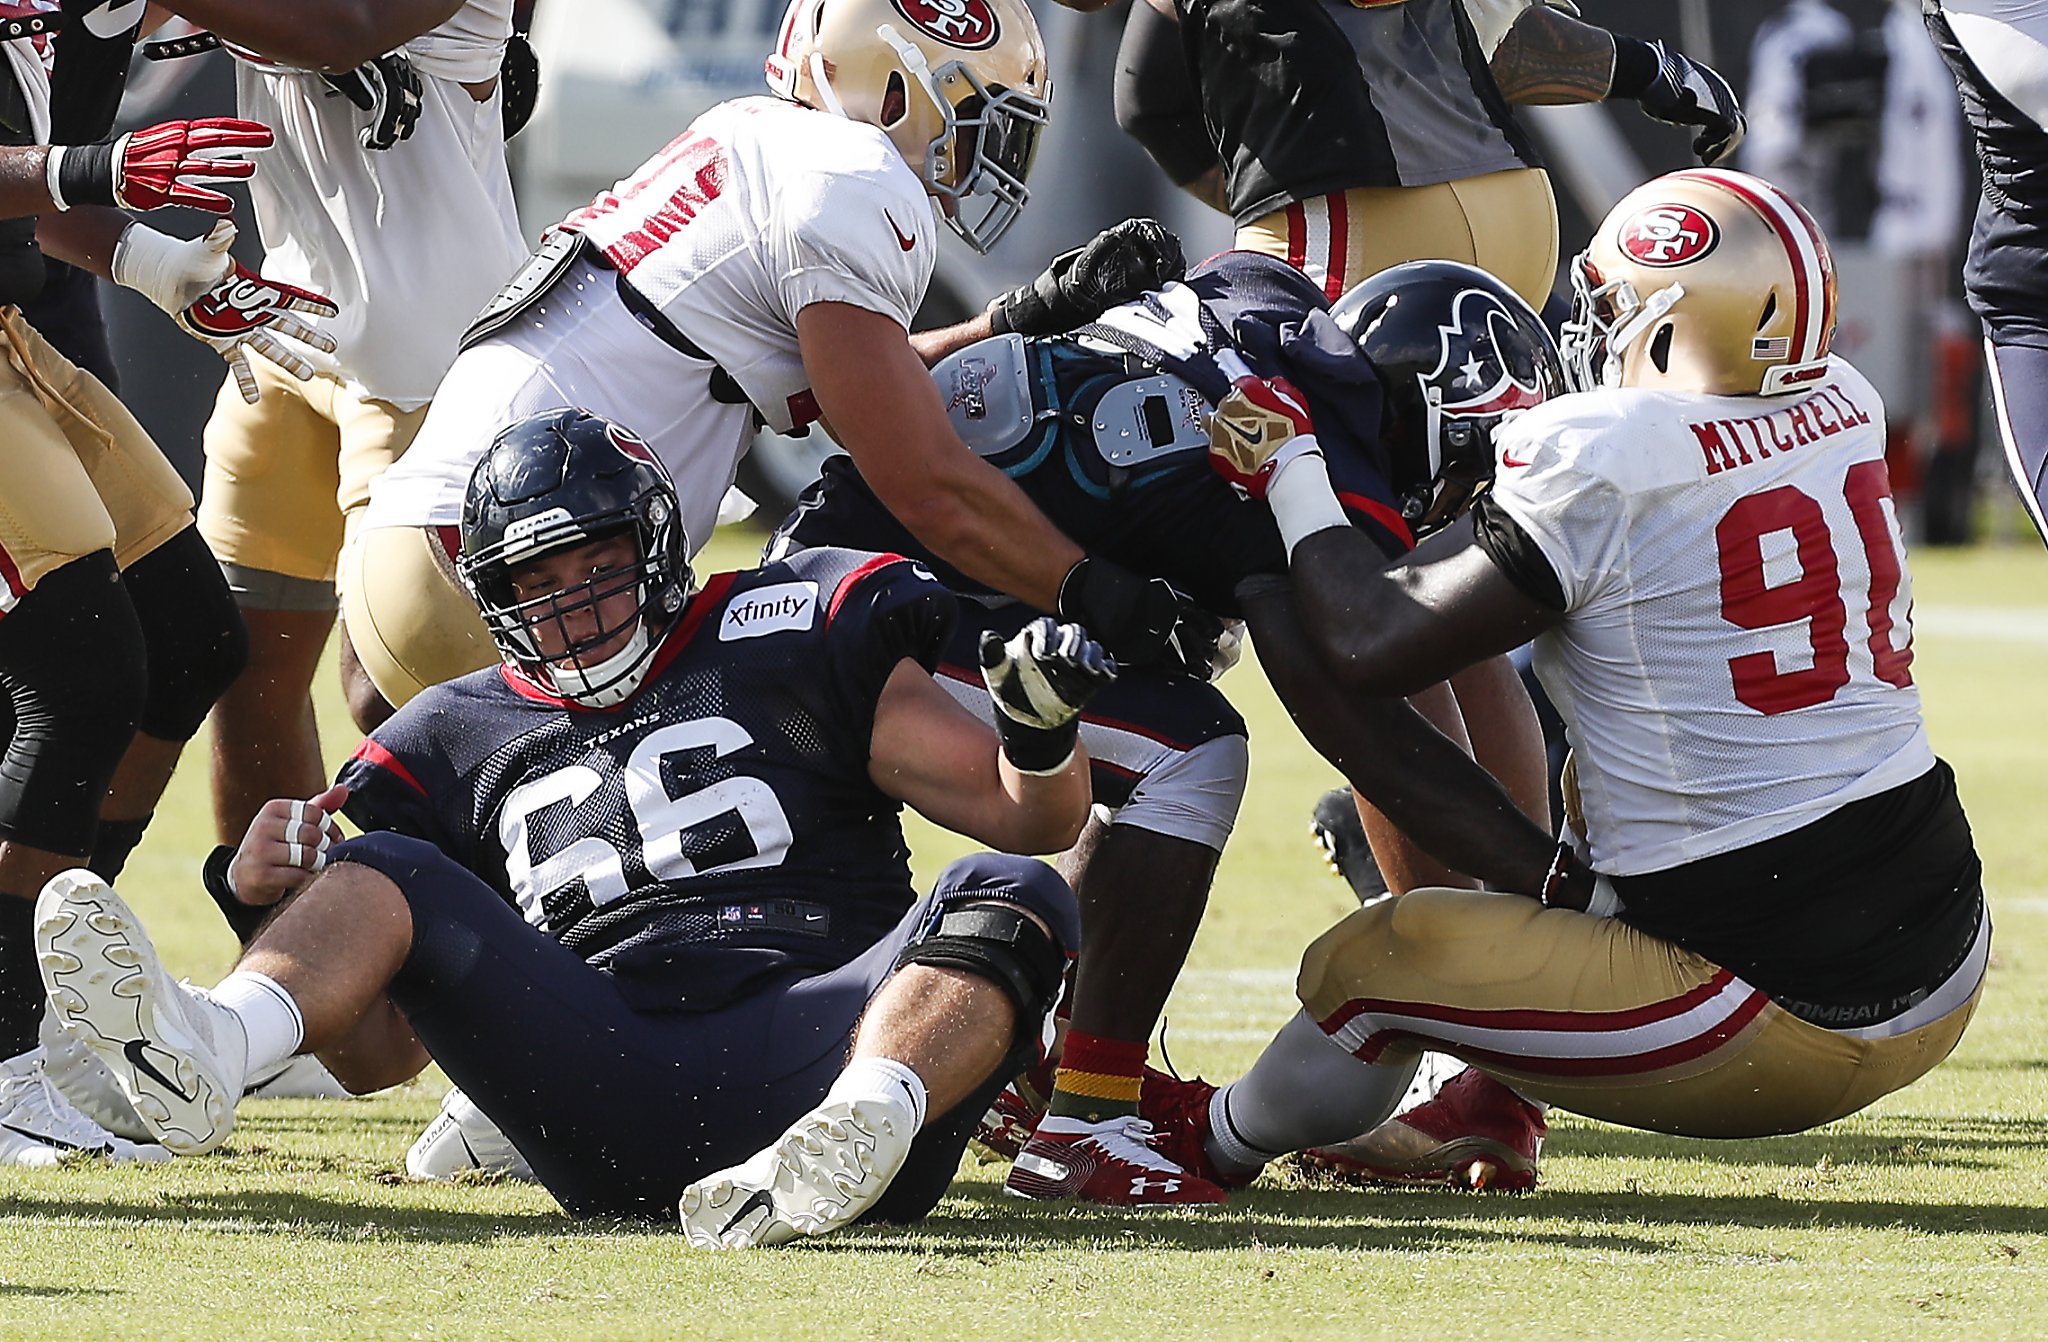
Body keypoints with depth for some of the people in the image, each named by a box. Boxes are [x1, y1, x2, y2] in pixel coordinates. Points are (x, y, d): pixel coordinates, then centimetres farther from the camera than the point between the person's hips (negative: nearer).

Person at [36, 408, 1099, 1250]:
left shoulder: (786, 637, 18)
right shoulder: (467, 739, 25)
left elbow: (1024, 815, 12)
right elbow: (379, 1054, 23)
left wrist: (1042, 736, -11)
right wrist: (283, 912, 4)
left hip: (814, 1041, -2)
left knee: (1009, 900, -26)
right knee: (386, 873, -8)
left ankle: (859, 1128, -55)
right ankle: (202, 1054, -40)